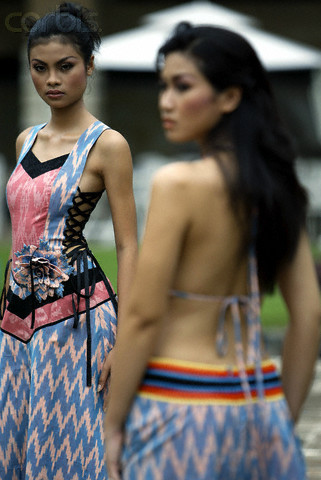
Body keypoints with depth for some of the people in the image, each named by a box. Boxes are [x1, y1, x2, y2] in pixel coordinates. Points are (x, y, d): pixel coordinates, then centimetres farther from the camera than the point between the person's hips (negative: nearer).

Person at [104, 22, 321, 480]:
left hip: (180, 406, -6)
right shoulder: (275, 186, 6)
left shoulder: (178, 183, -13)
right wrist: (282, 423, 14)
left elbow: (144, 315, -14)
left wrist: (111, 426, -6)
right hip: (261, 402, 6)